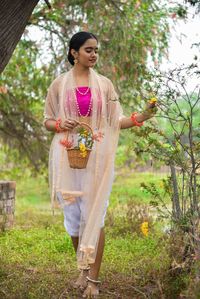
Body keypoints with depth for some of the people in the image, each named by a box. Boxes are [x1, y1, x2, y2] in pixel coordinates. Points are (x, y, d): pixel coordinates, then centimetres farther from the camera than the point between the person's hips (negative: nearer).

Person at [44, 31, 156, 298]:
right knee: (73, 214, 6)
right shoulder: (59, 84, 6)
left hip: (97, 156, -1)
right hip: (67, 155, 1)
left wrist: (141, 117, -12)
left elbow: (116, 121, 4)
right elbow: (47, 121, 10)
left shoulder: (104, 84, 7)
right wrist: (60, 125, -12)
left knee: (94, 216, -4)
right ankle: (83, 269, 24)